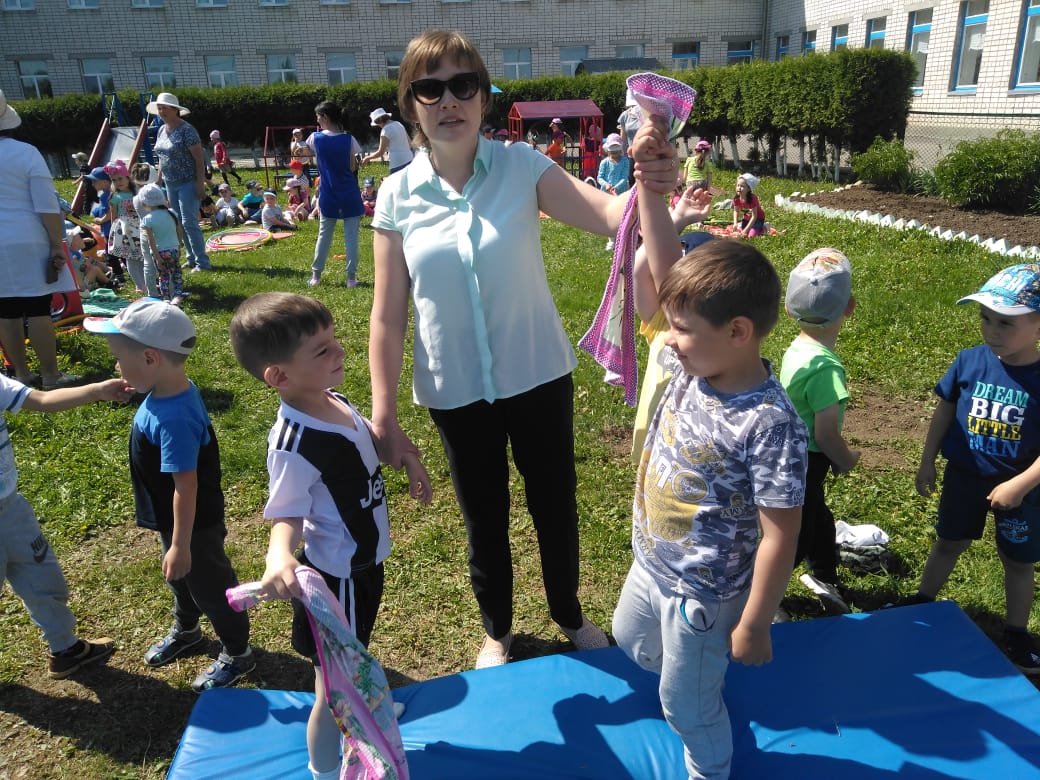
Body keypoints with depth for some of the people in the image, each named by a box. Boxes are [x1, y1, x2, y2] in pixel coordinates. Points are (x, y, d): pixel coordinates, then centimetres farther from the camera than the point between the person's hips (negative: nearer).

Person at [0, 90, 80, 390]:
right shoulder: (26, 152, -8)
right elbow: (47, 207, -12)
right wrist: (57, 246, -7)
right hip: (27, 243, -4)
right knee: (37, 309, -1)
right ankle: (51, 375, 4)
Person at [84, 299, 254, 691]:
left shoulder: (173, 420, -37)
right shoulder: (174, 391, -8)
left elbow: (186, 486, -31)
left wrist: (181, 544, -22)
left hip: (194, 525, -9)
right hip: (174, 519, 9)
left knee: (209, 586, 12)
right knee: (180, 578, 30)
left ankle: (237, 654, 35)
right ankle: (185, 629, 57)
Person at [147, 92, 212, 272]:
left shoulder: (186, 130, -13)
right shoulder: (162, 130, 12)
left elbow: (199, 158, -16)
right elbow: (162, 158, 19)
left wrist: (200, 183, -21)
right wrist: (160, 181, 17)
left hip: (187, 183, -8)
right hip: (170, 183, 8)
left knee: (189, 223, -11)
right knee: (179, 223, 11)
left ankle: (202, 262, -4)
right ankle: (191, 258, 21)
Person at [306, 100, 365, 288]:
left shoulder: (316, 138, -4)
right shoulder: (349, 139, -8)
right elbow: (353, 168, -1)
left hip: (328, 195, 2)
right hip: (350, 195, -1)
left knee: (324, 234, 13)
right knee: (351, 236, 4)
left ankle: (315, 276, 18)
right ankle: (351, 277, 5)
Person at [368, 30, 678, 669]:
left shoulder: (521, 168, -9)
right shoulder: (398, 196, -7)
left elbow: (609, 215, -22)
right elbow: (388, 316, -5)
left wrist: (647, 185, -44)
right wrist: (383, 416, -5)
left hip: (538, 377, 0)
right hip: (456, 392, 1)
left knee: (556, 505, 17)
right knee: (484, 520, 18)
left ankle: (570, 615, 46)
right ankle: (497, 630, 46)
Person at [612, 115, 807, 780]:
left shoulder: (769, 424, -32)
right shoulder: (696, 364, -13)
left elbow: (780, 536, -25)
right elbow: (667, 262, -14)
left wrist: (753, 626, -18)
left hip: (702, 595, -7)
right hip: (651, 563, 8)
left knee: (688, 706, 17)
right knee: (630, 640, 33)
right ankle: (694, 685, 60)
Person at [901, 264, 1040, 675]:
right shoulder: (969, 361, -12)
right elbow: (945, 410, 1)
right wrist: (927, 463, 2)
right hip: (964, 476, 2)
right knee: (949, 543, 21)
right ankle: (923, 600, 41)